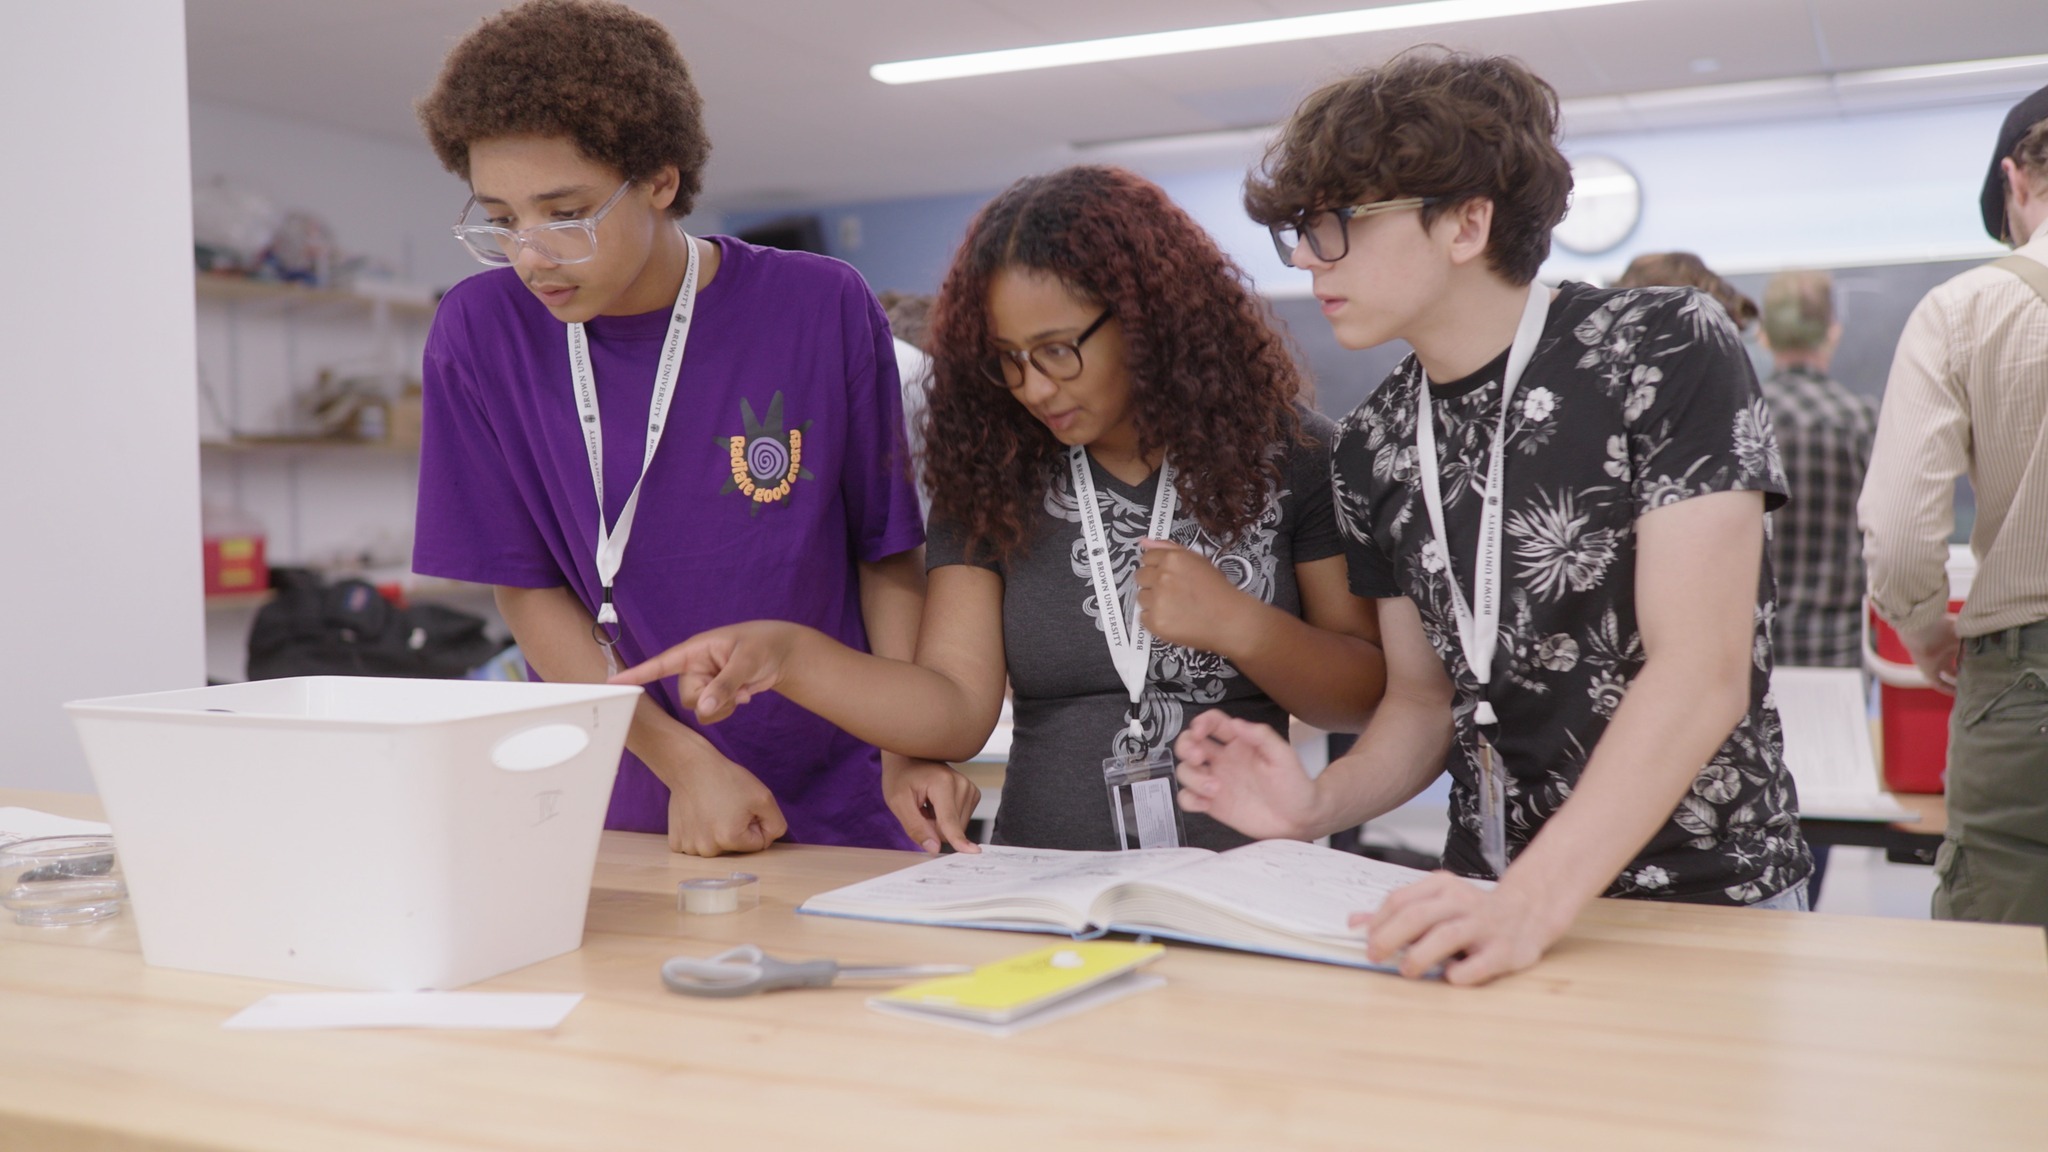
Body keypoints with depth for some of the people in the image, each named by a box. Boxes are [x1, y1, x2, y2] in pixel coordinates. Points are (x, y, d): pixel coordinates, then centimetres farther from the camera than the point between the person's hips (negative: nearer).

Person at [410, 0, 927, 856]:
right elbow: (528, 591, -2)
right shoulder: (479, 334, -6)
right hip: (634, 814, 2)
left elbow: (889, 553, 1)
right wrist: (686, 763, -11)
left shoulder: (822, 311, -8)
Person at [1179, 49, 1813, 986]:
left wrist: (1533, 903, -28)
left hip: (1705, 903, -4)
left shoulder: (1665, 352, -10)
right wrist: (1318, 806, -7)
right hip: (1491, 903, 4)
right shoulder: (1374, 444, 6)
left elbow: (1702, 671, -18)